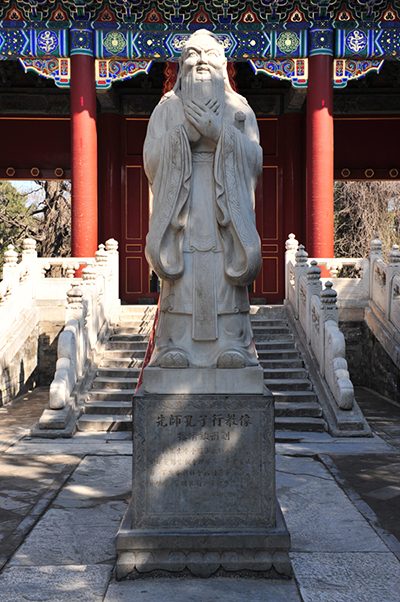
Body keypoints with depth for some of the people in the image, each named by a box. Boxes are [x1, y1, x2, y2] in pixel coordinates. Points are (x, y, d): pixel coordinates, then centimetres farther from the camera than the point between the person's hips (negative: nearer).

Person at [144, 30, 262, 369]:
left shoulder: (239, 109, 15)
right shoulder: (168, 108, 14)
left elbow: (254, 159, 2)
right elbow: (151, 160, 3)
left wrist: (218, 132, -10)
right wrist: (184, 134, -11)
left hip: (225, 201, 1)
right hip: (180, 198, 0)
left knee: (227, 271, -9)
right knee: (180, 270, -10)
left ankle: (232, 345, -6)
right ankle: (176, 345, -7)